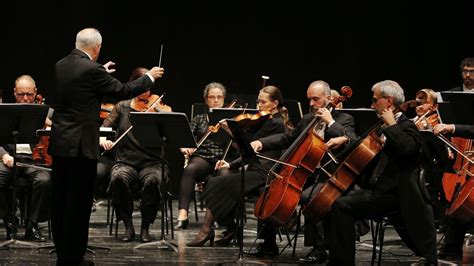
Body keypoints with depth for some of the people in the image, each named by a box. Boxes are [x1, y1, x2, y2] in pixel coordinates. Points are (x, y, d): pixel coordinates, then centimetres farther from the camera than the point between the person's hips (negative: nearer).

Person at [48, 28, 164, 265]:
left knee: (60, 201, 13)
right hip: (81, 146, -8)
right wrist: (149, 77, 6)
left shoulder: (61, 66, 6)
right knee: (79, 203, 0)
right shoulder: (91, 70, -16)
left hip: (59, 143, 8)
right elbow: (123, 91, -8)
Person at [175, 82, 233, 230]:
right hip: (202, 158, 1)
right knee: (190, 169, -34)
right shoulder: (199, 119, 18)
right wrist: (184, 147, -15)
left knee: (225, 175, -37)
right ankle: (183, 214, -43)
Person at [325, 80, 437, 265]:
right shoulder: (382, 128, 20)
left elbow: (405, 148, -29)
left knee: (342, 205, -21)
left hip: (390, 194, -9)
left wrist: (391, 124, -16)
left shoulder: (406, 127, -7)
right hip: (378, 189, 9)